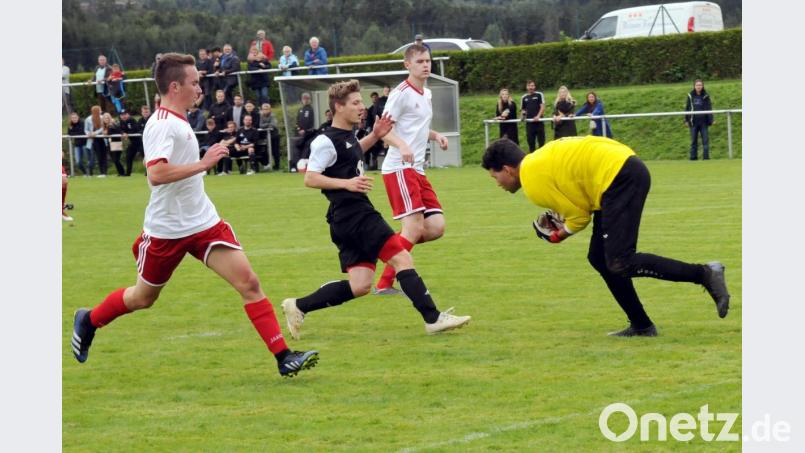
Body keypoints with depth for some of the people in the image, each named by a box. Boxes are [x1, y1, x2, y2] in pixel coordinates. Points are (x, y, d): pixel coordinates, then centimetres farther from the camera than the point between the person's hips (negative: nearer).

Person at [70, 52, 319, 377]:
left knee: (248, 282, -8)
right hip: (167, 230, -7)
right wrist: (202, 164, -30)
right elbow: (155, 174, -34)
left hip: (204, 224, 7)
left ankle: (283, 357, -10)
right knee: (143, 297, 12)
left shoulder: (178, 122, 11)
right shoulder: (162, 125, -19)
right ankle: (87, 322, 40)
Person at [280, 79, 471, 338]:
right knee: (402, 259, -13)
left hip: (347, 219, 10)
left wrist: (374, 137, 26)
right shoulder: (326, 141, -10)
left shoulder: (347, 136, 18)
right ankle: (433, 318, -15)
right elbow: (310, 179, -16)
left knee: (360, 285, 5)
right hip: (353, 216, -10)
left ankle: (298, 307, 9)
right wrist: (347, 183, -26)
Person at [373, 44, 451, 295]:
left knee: (436, 227, -2)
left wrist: (435, 135, 11)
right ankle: (385, 284, -9)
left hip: (417, 170, 9)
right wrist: (402, 145, -32)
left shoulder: (426, 94, 18)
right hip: (399, 168, -8)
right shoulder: (401, 93, -9)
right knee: (415, 226, -16)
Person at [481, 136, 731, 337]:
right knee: (599, 258, 12)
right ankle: (641, 325, 15)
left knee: (620, 264, -13)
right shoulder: (540, 160, 22)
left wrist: (558, 236, 13)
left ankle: (704, 274, -15)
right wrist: (561, 225, 17)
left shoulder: (532, 179, -7)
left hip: (619, 179, -10)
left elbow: (580, 215, -5)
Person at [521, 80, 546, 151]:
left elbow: (542, 107, -4)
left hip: (538, 121, -3)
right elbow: (522, 109, 19)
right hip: (529, 122, 3)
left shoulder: (539, 95, 1)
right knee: (530, 141, 5)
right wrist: (523, 113, -5)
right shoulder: (524, 97, 11)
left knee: (541, 141, 0)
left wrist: (538, 116, -19)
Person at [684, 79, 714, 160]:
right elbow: (687, 108, 9)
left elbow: (709, 108, 0)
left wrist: (711, 120, -8)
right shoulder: (691, 96, 5)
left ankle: (706, 157, 1)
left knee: (705, 140, -2)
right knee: (694, 141, 4)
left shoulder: (706, 96, 2)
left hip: (703, 122, -1)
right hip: (694, 122, 1)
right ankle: (693, 157, 9)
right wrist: (686, 120, 5)